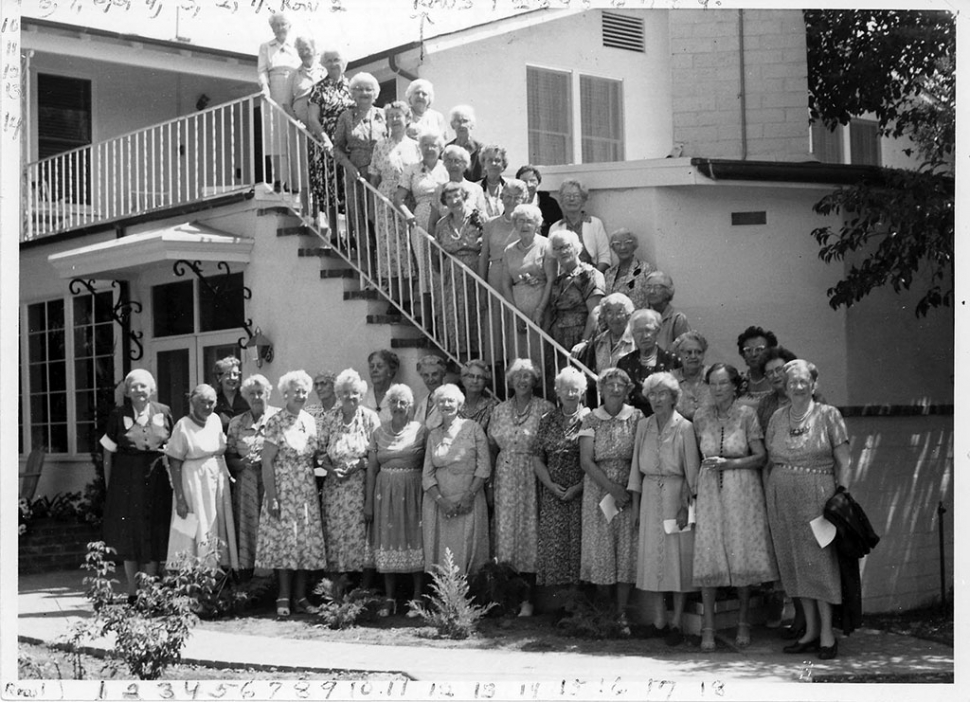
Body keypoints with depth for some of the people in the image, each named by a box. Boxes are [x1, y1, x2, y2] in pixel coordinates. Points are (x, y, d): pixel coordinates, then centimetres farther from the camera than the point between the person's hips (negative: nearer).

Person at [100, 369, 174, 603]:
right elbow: (108, 452, 2)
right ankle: (133, 592, 15)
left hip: (156, 480, 1)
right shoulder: (118, 415, -1)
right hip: (126, 480, -1)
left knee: (153, 537, 4)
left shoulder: (163, 412, 3)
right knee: (129, 537, 5)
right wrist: (108, 487, -1)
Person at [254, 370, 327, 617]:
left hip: (307, 491, 5)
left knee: (306, 541, 5)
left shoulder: (310, 421, 8)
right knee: (284, 540, -3)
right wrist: (272, 498, -15)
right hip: (283, 490, -5)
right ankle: (284, 597, 4)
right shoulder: (276, 422, -8)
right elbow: (266, 461, -11)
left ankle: (300, 596, 12)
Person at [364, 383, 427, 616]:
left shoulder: (421, 431, 0)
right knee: (387, 542, 3)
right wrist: (368, 501, 2)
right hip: (385, 492, 2)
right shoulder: (379, 432, 7)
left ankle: (417, 598, 5)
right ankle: (389, 599, 10)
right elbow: (371, 468, 6)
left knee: (414, 540, -2)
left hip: (412, 492, -2)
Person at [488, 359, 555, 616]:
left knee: (529, 535, -3)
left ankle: (527, 600, 3)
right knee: (506, 534, 2)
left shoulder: (545, 409, -1)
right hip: (505, 480, 3)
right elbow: (492, 448, 11)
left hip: (533, 480, -3)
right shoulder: (500, 411, 10)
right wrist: (489, 484, 5)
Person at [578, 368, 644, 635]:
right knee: (600, 550, -1)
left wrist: (632, 491, -10)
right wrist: (612, 488, -14)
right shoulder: (591, 420, 1)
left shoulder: (636, 417, 3)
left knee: (627, 551, 0)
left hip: (629, 491, 0)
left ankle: (622, 613, 7)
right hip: (598, 490, 0)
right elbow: (586, 461, -5)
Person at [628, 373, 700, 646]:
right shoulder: (643, 426, 7)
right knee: (650, 557, 2)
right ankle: (658, 621, 8)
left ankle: (676, 622, 4)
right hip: (650, 496, 4)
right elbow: (637, 467, 10)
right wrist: (635, 504, 6)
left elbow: (692, 470, -6)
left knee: (678, 556, -2)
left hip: (676, 496, -4)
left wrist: (687, 505, -11)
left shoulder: (685, 427, -5)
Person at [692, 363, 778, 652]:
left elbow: (760, 457, -4)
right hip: (710, 490, 2)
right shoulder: (701, 417, 6)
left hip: (742, 490, -2)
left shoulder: (746, 414, -3)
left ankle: (743, 622, 16)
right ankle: (708, 627, 0)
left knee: (742, 554, 1)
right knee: (708, 555, -5)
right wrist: (710, 465, 2)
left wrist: (728, 463, -13)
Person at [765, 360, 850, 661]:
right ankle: (811, 630, 16)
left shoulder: (828, 415, -2)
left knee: (819, 560, -4)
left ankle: (827, 632, 4)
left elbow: (844, 461, -2)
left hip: (817, 496, -4)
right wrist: (768, 497, 6)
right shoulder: (777, 418, 9)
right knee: (794, 563, 7)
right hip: (782, 497, 4)